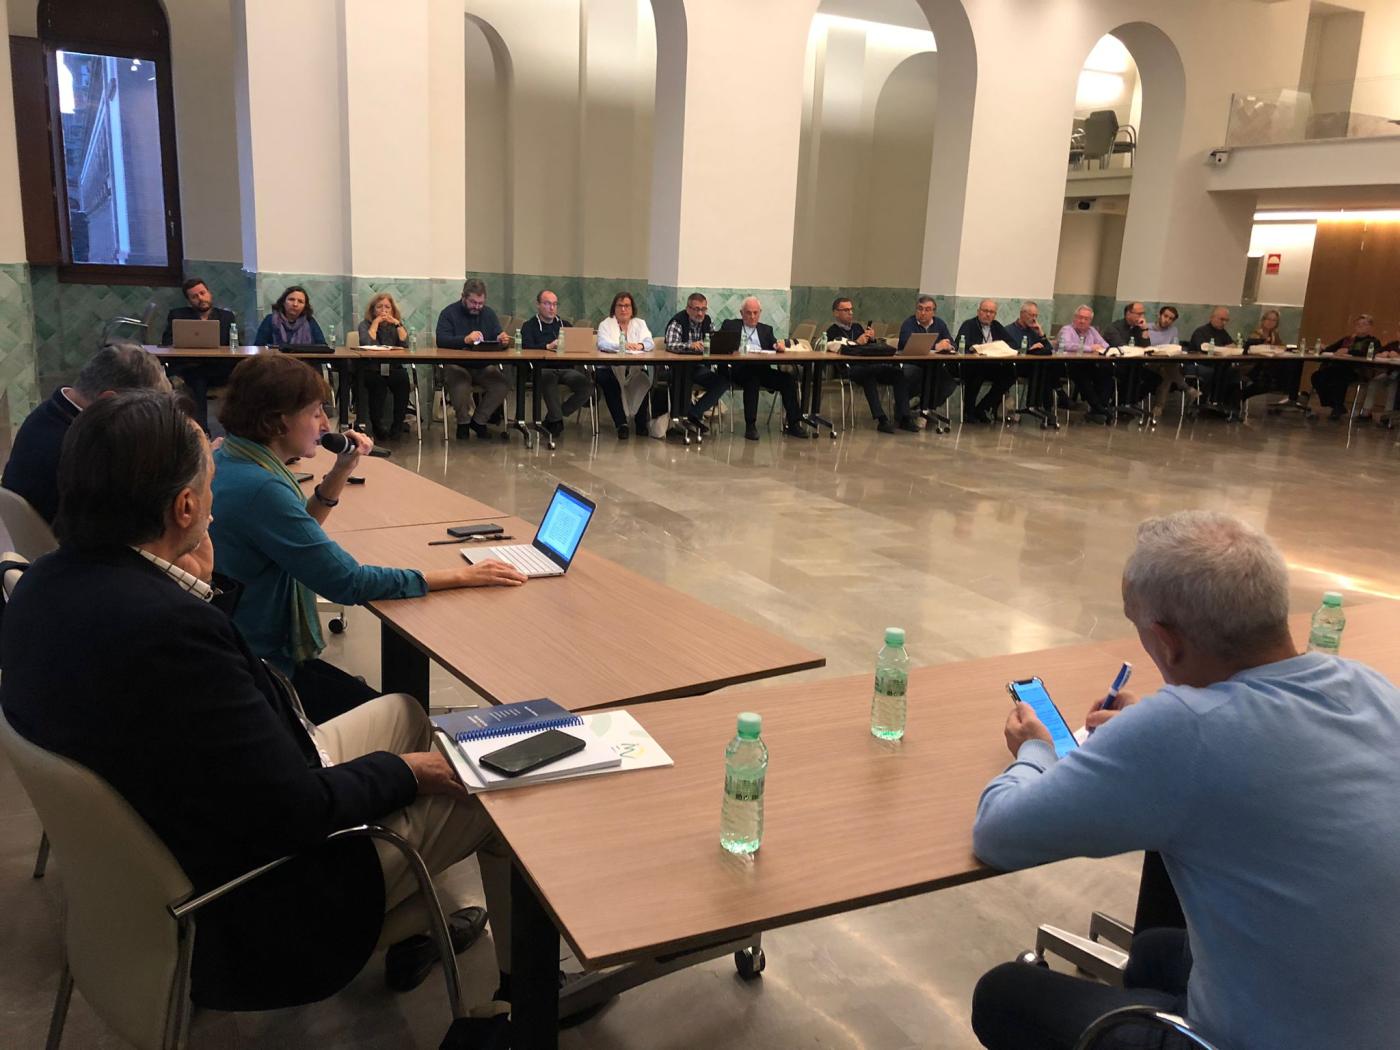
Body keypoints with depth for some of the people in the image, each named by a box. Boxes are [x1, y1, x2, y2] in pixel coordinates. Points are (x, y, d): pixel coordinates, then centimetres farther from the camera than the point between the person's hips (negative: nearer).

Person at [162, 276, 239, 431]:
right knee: (197, 380, -35)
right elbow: (167, 344, 5)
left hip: (219, 370, 1)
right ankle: (201, 431, -38)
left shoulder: (227, 317, 17)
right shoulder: (177, 315, 16)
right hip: (189, 370, -1)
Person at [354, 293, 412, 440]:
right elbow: (367, 344, -16)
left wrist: (397, 324, -9)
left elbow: (405, 344, -6)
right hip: (370, 370, -2)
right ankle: (377, 425, -26)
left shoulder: (396, 325, 13)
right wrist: (376, 323, -9)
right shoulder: (365, 324, 6)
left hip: (393, 369, 2)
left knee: (403, 378, -31)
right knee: (378, 381, -36)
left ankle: (398, 423, -21)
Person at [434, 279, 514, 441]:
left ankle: (479, 421, -4)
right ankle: (463, 422, -9)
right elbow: (441, 340, -14)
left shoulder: (489, 314, 14)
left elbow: (498, 340, 9)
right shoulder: (449, 313, 1)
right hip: (456, 365, -3)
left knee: (504, 381, -25)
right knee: (459, 379, -38)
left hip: (484, 366, 4)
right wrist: (465, 339, -31)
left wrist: (503, 340, -18)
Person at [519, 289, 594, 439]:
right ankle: (557, 419, -20)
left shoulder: (565, 325, 25)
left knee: (587, 386, -24)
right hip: (541, 368, -4)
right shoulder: (529, 326, 12)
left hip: (565, 368, 4)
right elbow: (526, 348, -8)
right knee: (548, 376, -40)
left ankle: (553, 417, -6)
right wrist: (548, 346, -25)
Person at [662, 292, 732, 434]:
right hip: (679, 367, -5)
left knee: (724, 381, -14)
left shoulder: (707, 322, 7)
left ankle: (693, 414, -13)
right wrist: (690, 345, -42)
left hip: (699, 368, 5)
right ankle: (681, 415, -17)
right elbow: (670, 345, -25)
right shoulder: (677, 322, -10)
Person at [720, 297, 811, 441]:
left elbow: (775, 346, 14)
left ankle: (793, 424, -19)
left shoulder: (766, 329, 26)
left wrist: (780, 345, -11)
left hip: (762, 369, 3)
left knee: (788, 379, -22)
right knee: (752, 379, -37)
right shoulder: (730, 325, 18)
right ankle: (750, 425, -34)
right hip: (739, 369, -3)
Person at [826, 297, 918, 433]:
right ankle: (881, 420, -42)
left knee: (899, 373, -19)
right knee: (869, 373, -40)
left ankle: (903, 418, -23)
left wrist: (872, 339, 7)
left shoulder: (857, 327, 29)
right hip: (848, 369, -6)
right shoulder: (832, 331, 11)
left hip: (870, 367, 6)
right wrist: (857, 342, -9)